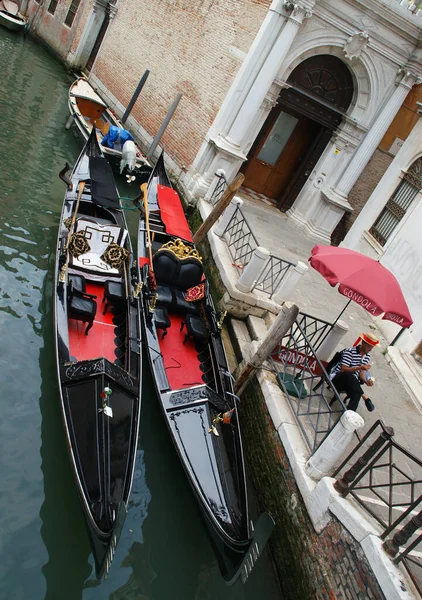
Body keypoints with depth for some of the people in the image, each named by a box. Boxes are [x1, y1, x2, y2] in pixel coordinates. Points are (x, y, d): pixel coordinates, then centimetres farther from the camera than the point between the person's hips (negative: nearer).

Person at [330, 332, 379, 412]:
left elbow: (362, 372, 7)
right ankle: (365, 397, -30)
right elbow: (343, 369, -19)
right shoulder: (350, 351, -13)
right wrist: (359, 367, -28)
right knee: (349, 375, -39)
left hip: (352, 383, 5)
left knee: (357, 394, -28)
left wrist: (366, 381, -15)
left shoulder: (367, 356, 9)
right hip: (338, 378, -5)